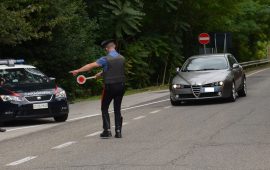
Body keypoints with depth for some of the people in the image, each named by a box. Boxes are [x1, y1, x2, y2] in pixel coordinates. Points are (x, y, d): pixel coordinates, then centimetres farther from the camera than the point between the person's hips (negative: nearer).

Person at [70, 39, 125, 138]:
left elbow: (91, 66, -10)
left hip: (109, 86, -5)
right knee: (117, 109, 11)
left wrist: (78, 71, -3)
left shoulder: (105, 59, -12)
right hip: (121, 86, 5)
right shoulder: (122, 58, 5)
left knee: (104, 109, 9)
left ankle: (107, 130, 0)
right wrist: (101, 74, 27)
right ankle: (118, 131, 6)